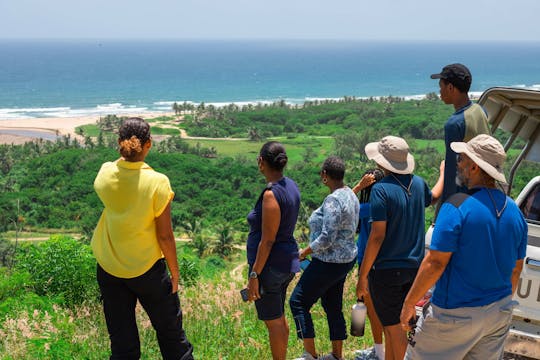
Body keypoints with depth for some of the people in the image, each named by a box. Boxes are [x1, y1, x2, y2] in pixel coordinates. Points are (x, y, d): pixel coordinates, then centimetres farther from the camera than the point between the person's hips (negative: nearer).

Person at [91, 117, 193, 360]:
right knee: (170, 333, 16)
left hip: (109, 268, 3)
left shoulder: (105, 174, -9)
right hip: (147, 268, -3)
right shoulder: (157, 182, -18)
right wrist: (174, 271, 0)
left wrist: (123, 155, 7)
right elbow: (164, 235, -13)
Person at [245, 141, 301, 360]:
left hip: (270, 265, -9)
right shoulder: (290, 186, 5)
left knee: (273, 321, 3)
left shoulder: (271, 195, -22)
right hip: (287, 261, 9)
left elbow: (267, 241, -22)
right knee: (279, 318, 21)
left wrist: (254, 274, -18)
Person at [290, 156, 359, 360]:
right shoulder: (350, 194, 7)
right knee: (333, 306, 18)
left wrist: (304, 252, -14)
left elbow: (326, 238, -26)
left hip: (329, 262, -10)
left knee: (298, 301, 2)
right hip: (345, 258, 10)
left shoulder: (333, 200, -23)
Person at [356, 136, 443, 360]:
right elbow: (433, 197, 28)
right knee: (390, 324, 21)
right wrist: (443, 173, 47)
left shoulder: (381, 189, -19)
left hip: (386, 269, -7)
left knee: (393, 327, 4)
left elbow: (377, 236, -21)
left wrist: (362, 276, -15)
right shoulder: (418, 184, 3)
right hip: (413, 267, 7)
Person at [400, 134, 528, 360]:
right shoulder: (514, 211, 4)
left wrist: (409, 303, -11)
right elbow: (516, 267, 12)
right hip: (499, 314, 7)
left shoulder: (457, 207, -18)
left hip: (456, 315, -7)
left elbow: (435, 263, -20)